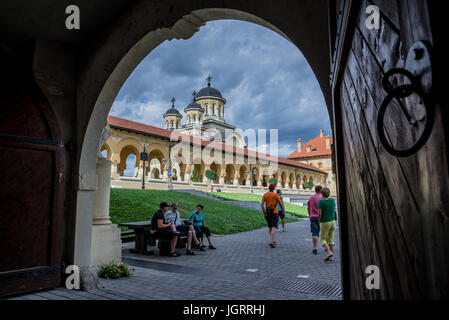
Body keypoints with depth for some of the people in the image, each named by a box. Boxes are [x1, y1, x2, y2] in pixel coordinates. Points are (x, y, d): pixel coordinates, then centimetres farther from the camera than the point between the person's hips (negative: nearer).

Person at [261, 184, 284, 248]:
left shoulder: (265, 195, 3)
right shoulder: (276, 195, -6)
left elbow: (261, 204, -6)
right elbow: (281, 204, -5)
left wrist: (264, 213, -2)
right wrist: (283, 210, 10)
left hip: (267, 213, 4)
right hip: (274, 212, -4)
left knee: (270, 227, 18)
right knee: (274, 227, -8)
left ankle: (273, 240, 29)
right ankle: (271, 242, -21)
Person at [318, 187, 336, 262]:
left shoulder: (321, 201, -16)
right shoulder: (332, 200, 0)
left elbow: (320, 213, -16)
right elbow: (334, 210, 13)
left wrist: (319, 221, -2)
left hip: (324, 223, -5)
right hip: (332, 221, 5)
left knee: (323, 239, 7)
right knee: (330, 239, 12)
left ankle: (329, 253, -13)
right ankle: (331, 257, 11)